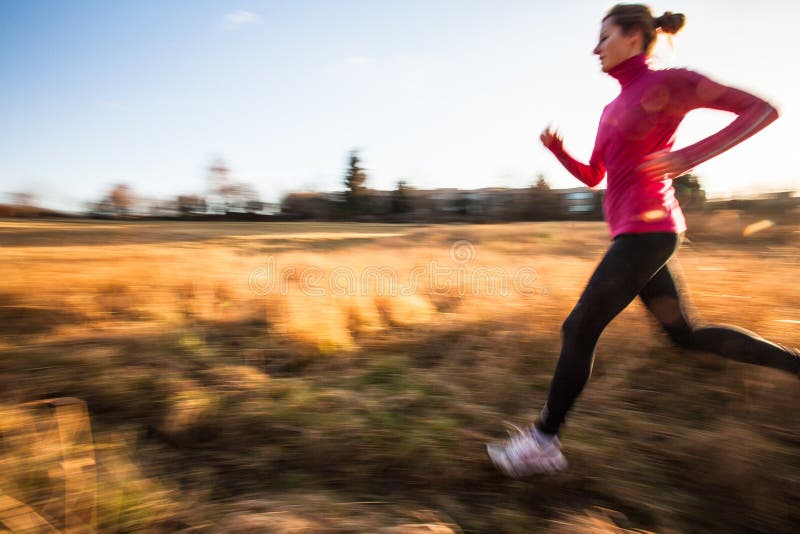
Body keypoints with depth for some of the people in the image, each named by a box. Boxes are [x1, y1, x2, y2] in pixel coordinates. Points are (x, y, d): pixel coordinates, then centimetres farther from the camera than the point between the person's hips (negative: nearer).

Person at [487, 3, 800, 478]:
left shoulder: (668, 82, -4)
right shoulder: (613, 108, 20)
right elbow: (593, 177, 23)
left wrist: (693, 155, -21)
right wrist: (557, 149, 6)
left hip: (645, 229, -9)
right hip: (639, 233, 10)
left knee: (578, 330, -7)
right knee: (687, 334, 16)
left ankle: (545, 441, 3)